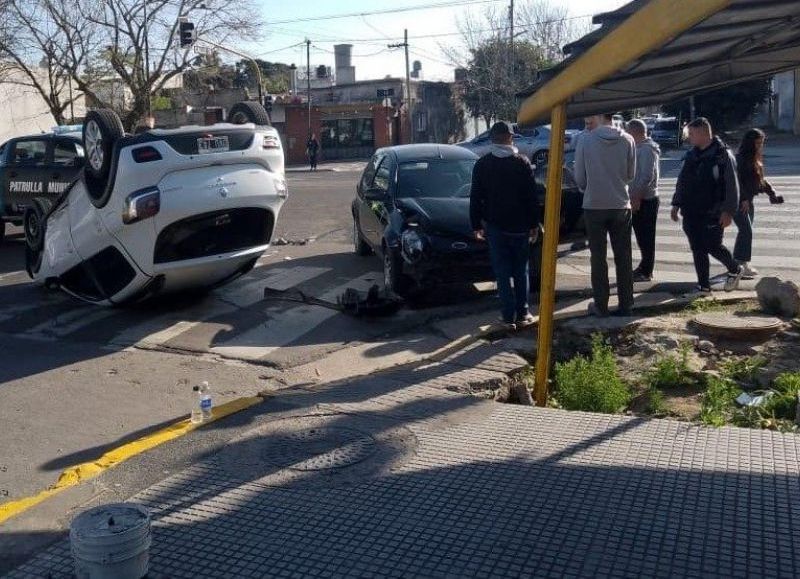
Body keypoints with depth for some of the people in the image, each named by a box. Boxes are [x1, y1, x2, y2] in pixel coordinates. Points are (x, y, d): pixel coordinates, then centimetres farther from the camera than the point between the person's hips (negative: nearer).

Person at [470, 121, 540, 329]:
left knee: (502, 273, 3)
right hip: (519, 226, 0)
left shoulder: (482, 164, -1)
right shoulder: (522, 163, -3)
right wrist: (534, 224, 5)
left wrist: (476, 225, 8)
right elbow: (532, 197, -2)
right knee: (521, 271, 11)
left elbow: (475, 198, 1)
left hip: (494, 226, 0)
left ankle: (509, 316, 2)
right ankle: (522, 314, 13)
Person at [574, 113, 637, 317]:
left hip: (594, 206, -1)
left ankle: (601, 305, 12)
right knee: (623, 257, 10)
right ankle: (626, 304, 14)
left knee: (598, 257, 8)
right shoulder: (628, 140, -6)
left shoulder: (586, 140, -10)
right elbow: (631, 174, 4)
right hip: (621, 205, 1)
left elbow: (579, 177, -3)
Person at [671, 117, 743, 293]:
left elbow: (732, 186, -11)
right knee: (697, 249, 7)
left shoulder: (723, 155, -8)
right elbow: (681, 181, 19)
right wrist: (676, 204, 14)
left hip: (712, 213, -6)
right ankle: (703, 286, 15)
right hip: (691, 212, 6)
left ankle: (735, 270, 25)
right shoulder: (691, 155, 12)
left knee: (713, 247, -3)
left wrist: (728, 211, -17)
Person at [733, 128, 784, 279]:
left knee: (745, 232, 11)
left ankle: (737, 263, 18)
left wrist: (771, 192, 9)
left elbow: (760, 180, 20)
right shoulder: (741, 158, -13)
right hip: (739, 202, -9)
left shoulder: (755, 159, 14)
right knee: (747, 231, -12)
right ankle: (744, 265, -10)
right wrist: (744, 199, -23)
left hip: (748, 201, 9)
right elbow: (738, 180, -19)